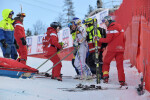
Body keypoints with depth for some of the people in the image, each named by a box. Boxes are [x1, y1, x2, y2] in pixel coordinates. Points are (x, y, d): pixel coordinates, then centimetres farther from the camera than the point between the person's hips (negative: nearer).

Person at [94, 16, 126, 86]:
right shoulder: (119, 26, 11)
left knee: (106, 62, 11)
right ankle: (122, 81, -2)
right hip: (120, 49, 6)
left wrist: (99, 39, -6)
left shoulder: (111, 28, -10)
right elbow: (123, 38, 15)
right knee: (120, 65, 5)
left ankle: (105, 77, 3)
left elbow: (108, 40, -14)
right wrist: (122, 47, 23)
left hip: (112, 49, -6)